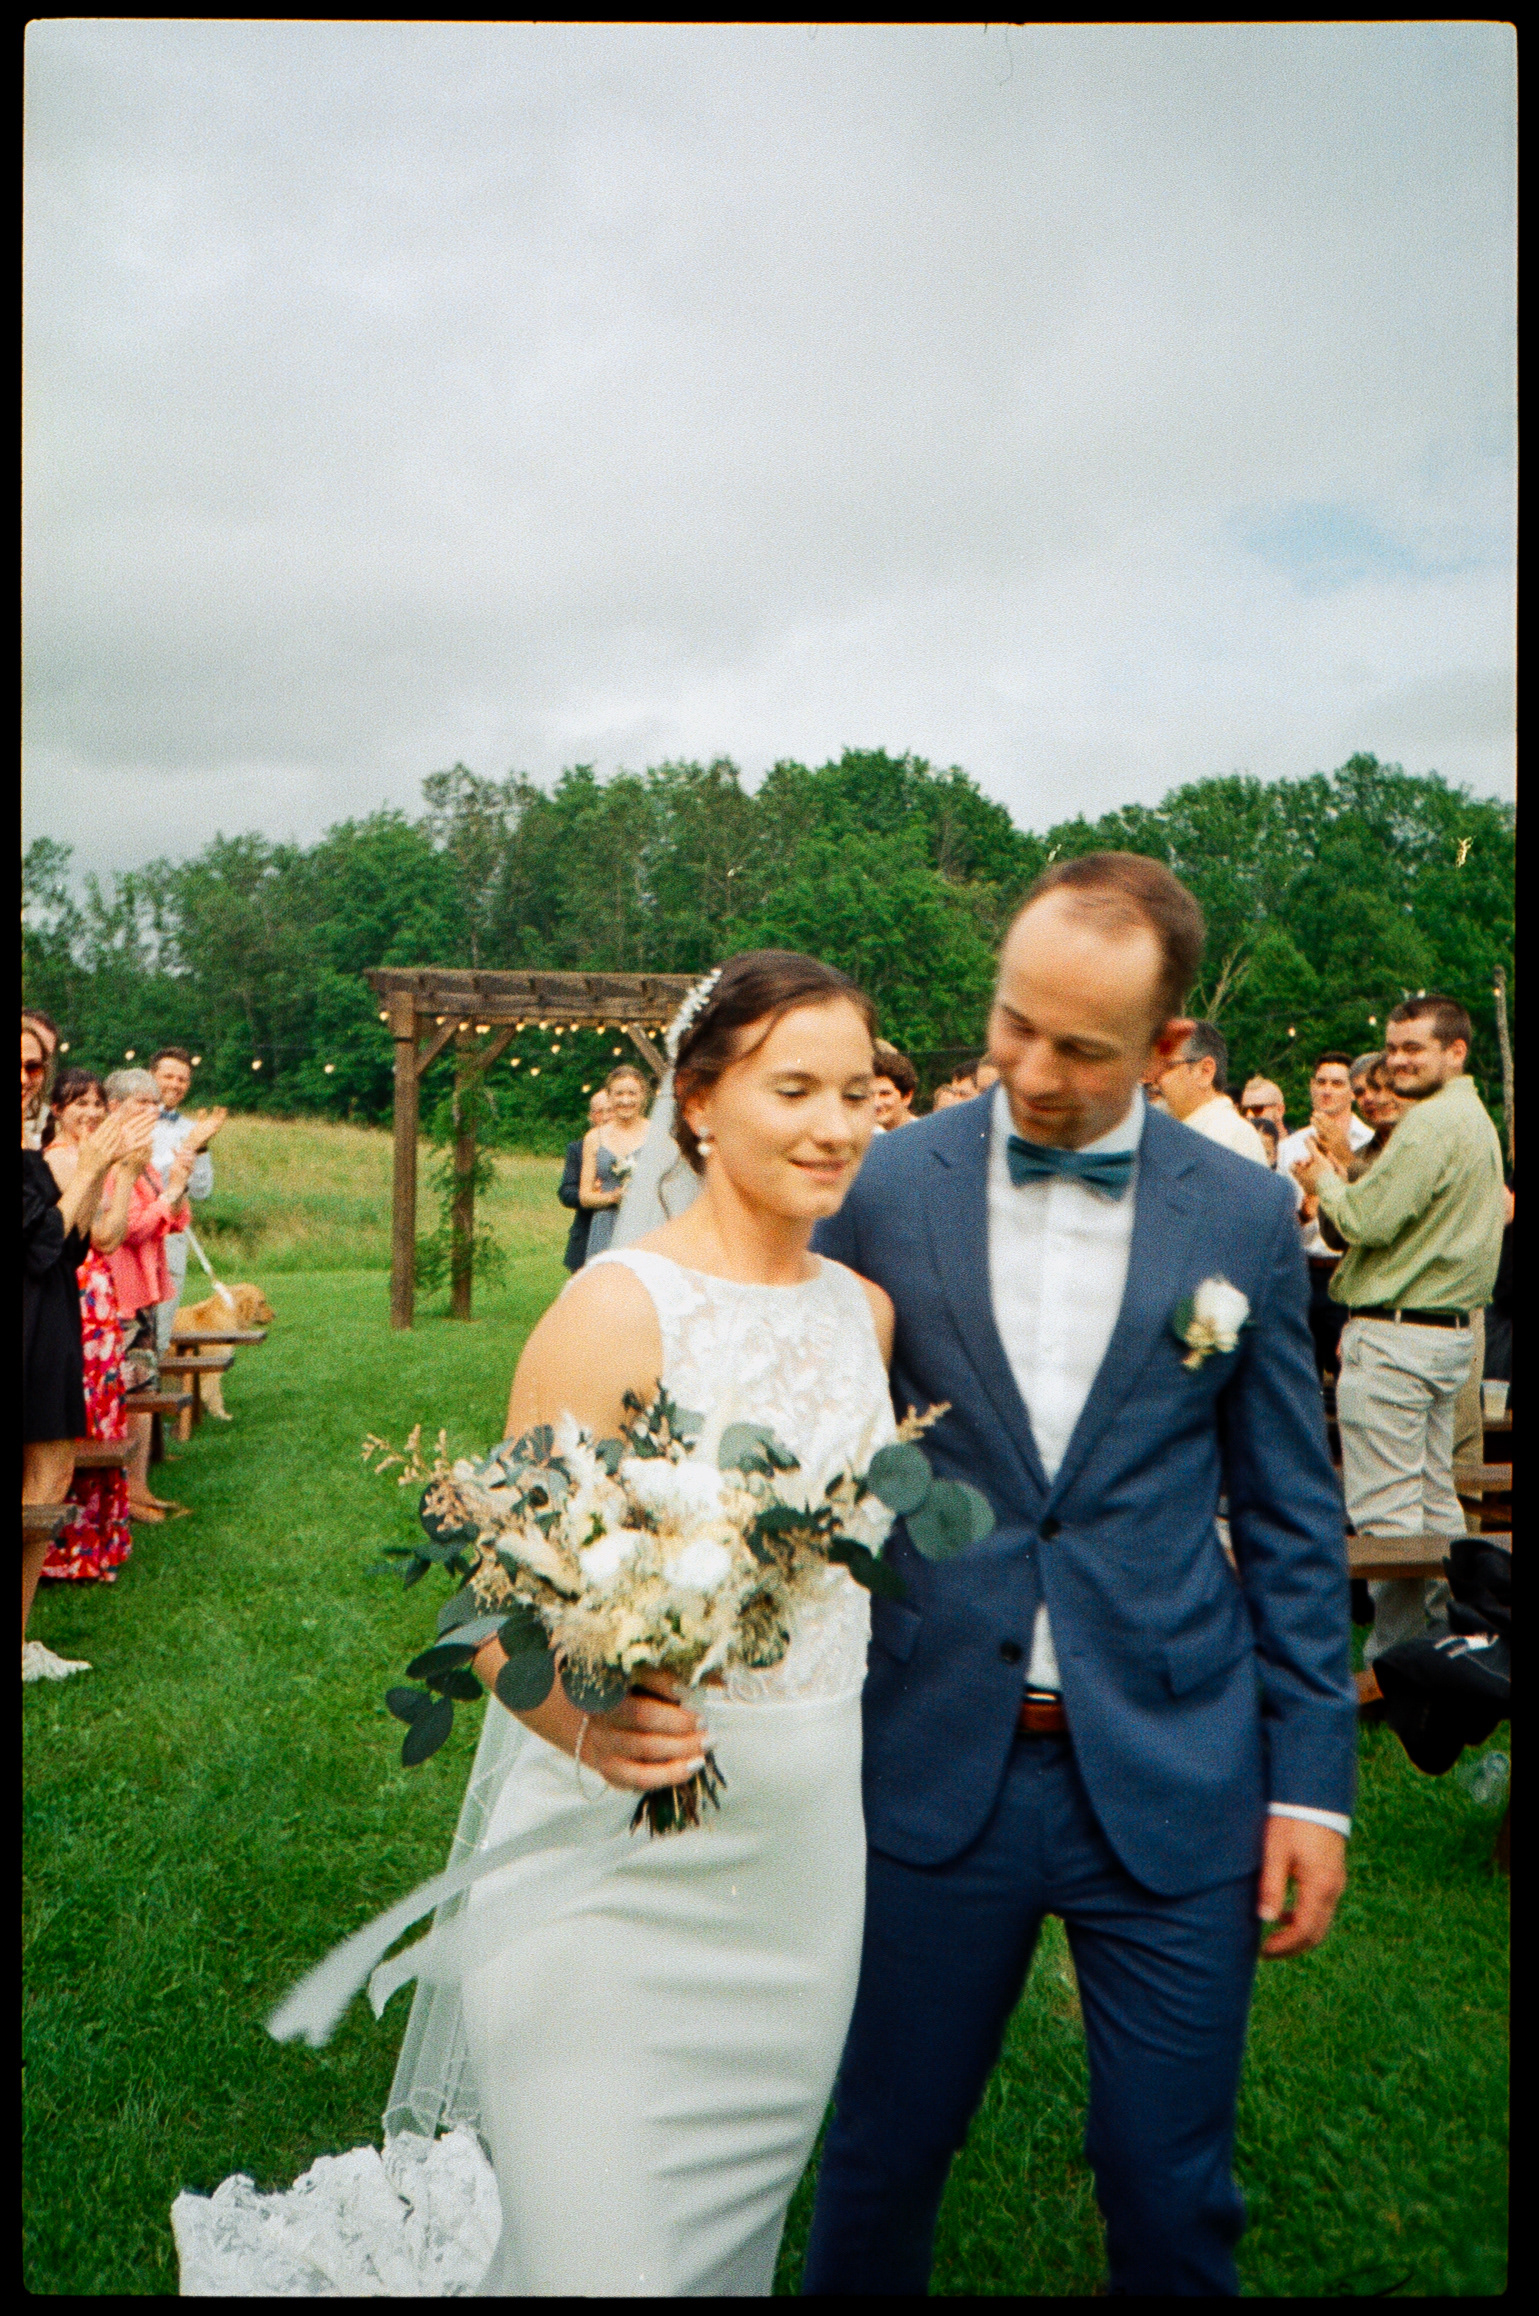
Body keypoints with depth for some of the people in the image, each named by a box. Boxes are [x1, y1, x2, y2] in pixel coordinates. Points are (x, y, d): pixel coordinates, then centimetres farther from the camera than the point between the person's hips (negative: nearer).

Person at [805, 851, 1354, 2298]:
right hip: (935, 1767, 0)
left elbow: (1290, 1516, 4)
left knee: (1170, 2189, 14)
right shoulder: (883, 1190, -5)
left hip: (1173, 1781, 1)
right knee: (884, 2151, 17)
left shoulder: (1245, 1217, -2)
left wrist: (1313, 1783, 2)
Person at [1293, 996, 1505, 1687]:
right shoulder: (1475, 1118, 18)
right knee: (1434, 1499, 16)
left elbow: (1368, 1218, -21)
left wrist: (1325, 1182, -2)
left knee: (1384, 1511, -4)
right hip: (1450, 1327, 11)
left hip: (1396, 1335, -11)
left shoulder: (1431, 1121, -15)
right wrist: (1342, 1183, 8)